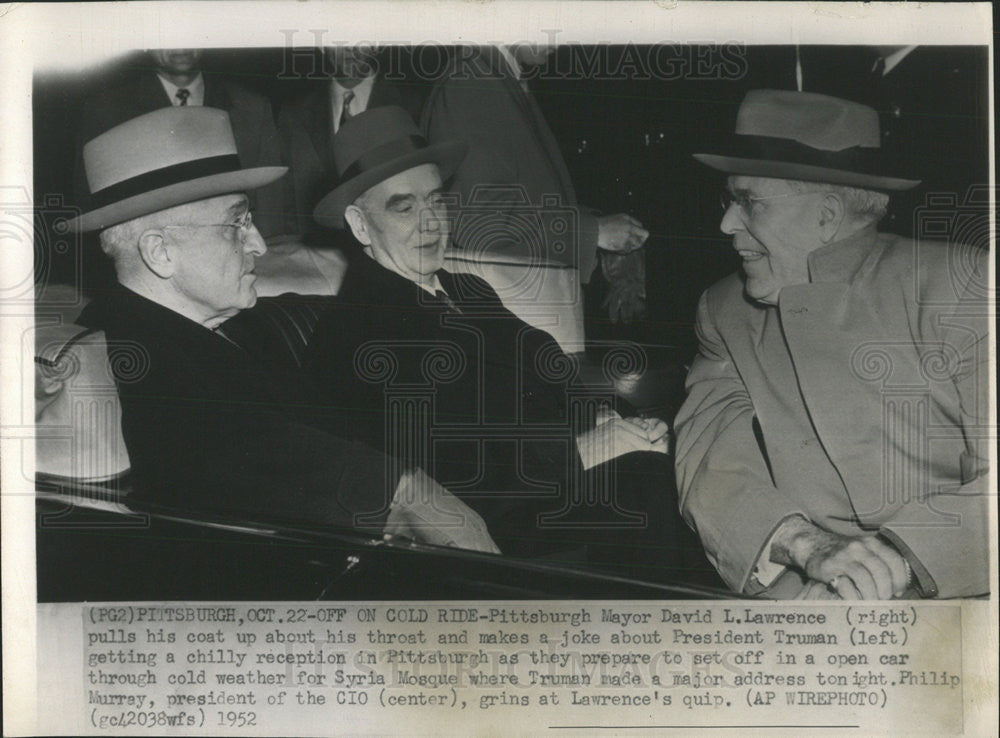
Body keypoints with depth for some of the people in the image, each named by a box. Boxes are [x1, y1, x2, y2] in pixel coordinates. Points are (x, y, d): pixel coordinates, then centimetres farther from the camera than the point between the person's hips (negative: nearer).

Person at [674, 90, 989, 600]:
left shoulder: (956, 282, 0)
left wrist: (907, 549, -23)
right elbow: (710, 466, 0)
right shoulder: (724, 310, 13)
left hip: (959, 590, -2)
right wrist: (810, 547, -18)